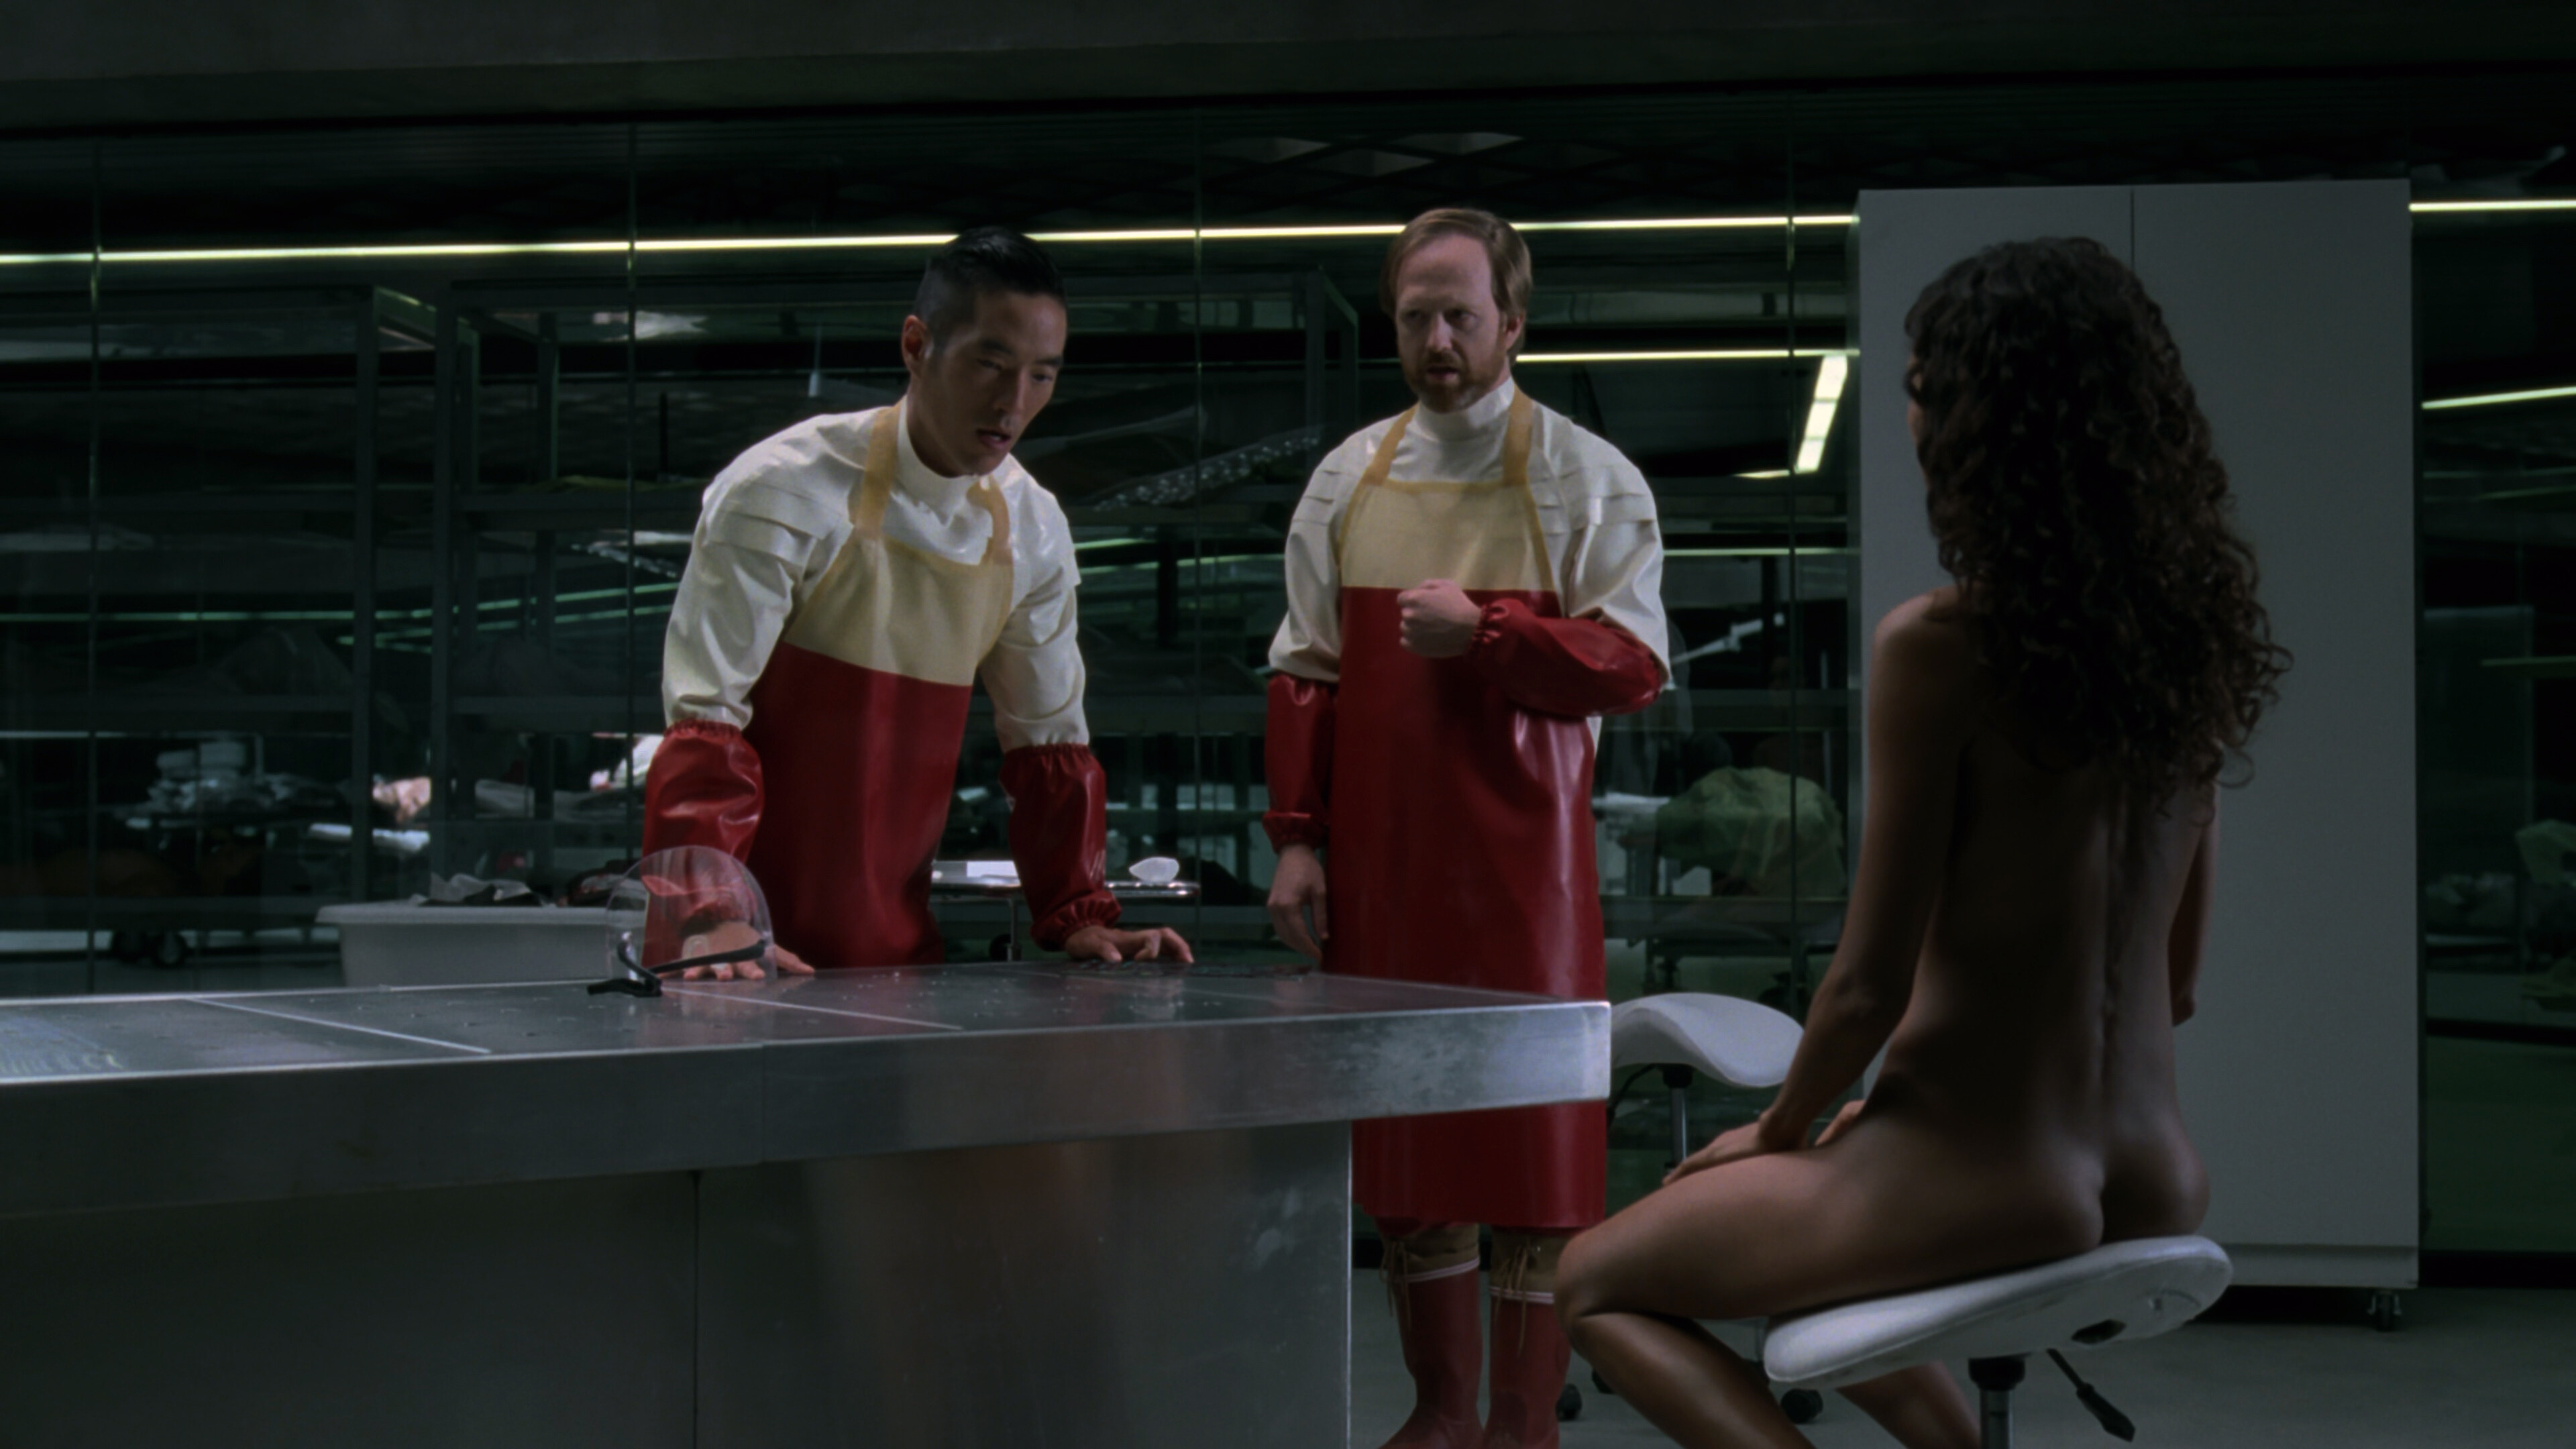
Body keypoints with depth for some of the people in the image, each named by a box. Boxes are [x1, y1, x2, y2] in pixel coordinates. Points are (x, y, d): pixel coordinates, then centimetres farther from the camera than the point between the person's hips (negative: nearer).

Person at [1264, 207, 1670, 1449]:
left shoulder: (1588, 481, 1)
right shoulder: (1348, 480, 11)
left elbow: (1632, 667, -7)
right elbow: (1304, 674, 11)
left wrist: (1483, 632, -19)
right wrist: (1297, 837, 3)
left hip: (1521, 866, -3)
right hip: (1377, 865, 4)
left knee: (1533, 1139, 0)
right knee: (1401, 1138, 10)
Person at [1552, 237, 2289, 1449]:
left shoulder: (1937, 647, -19)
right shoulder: (2191, 635, 3)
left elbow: (1871, 982, -16)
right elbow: (2175, 979, 11)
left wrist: (1779, 1132, 3)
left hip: (1980, 1186, -7)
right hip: (2152, 1184, 8)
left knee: (1588, 1285, 15)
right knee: (1802, 1216, 34)